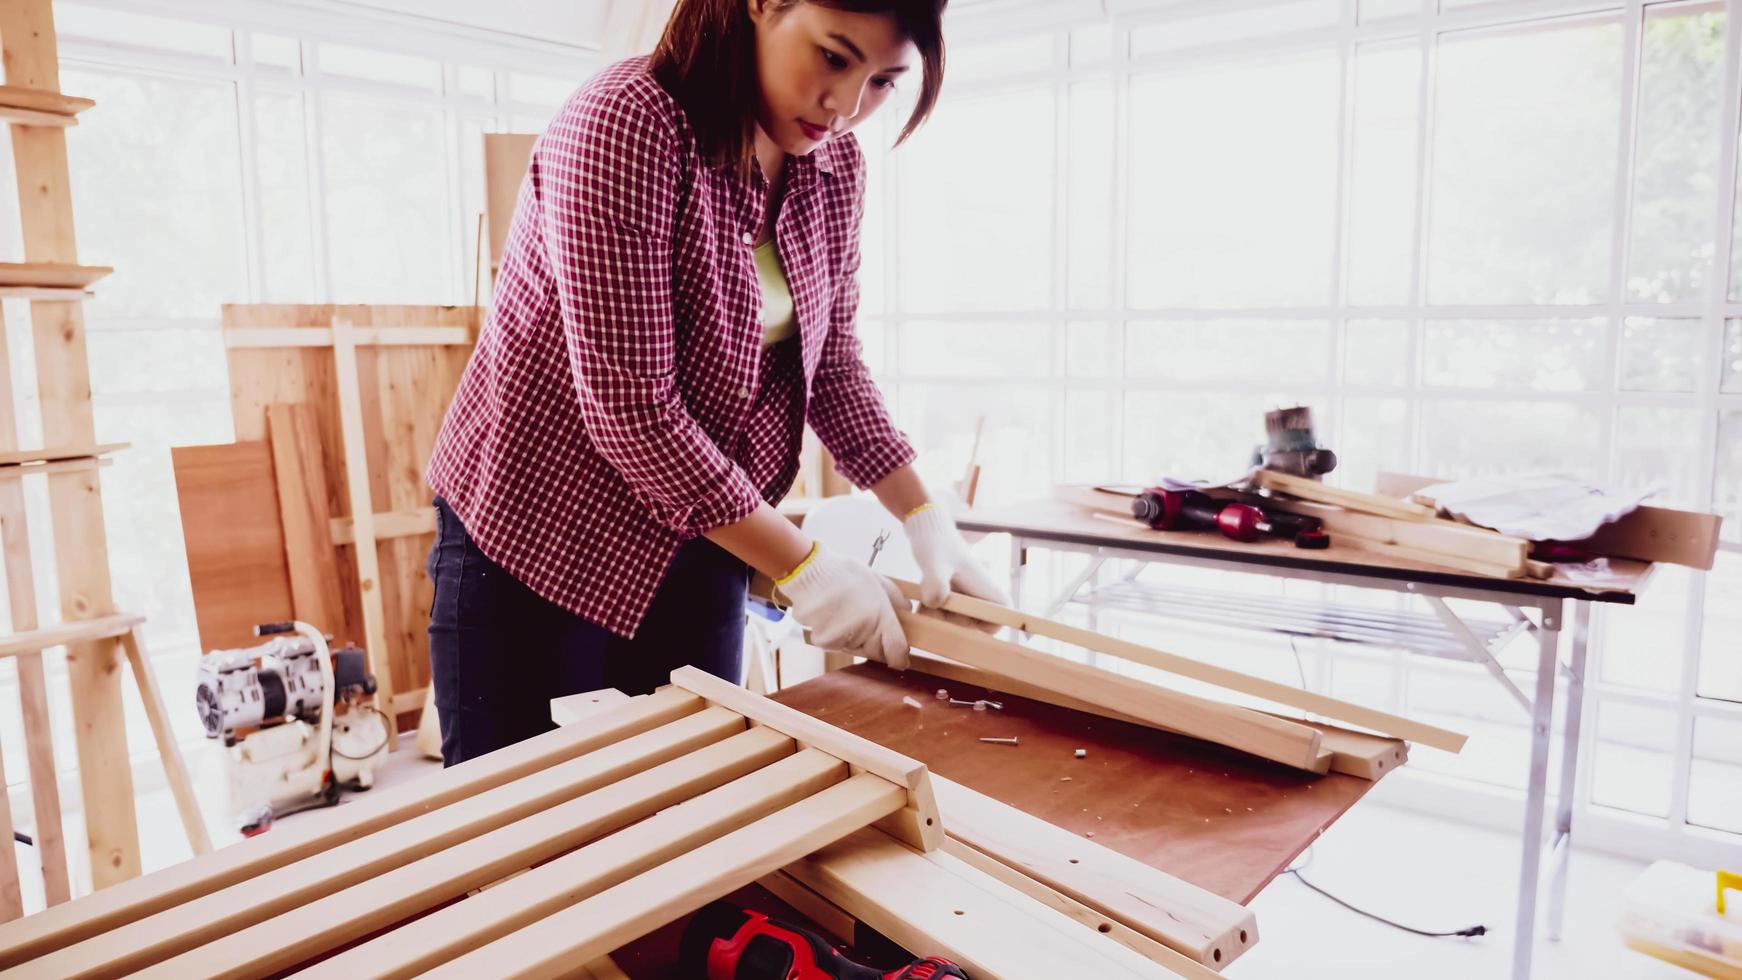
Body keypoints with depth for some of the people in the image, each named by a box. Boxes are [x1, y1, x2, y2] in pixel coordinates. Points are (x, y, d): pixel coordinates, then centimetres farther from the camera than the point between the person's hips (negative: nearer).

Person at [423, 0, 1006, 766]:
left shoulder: (835, 166, -1)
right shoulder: (624, 127, -23)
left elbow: (830, 359, 8)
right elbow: (631, 407, -26)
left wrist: (925, 519, -1)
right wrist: (802, 568, -21)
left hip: (696, 552, 6)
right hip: (538, 543, -6)